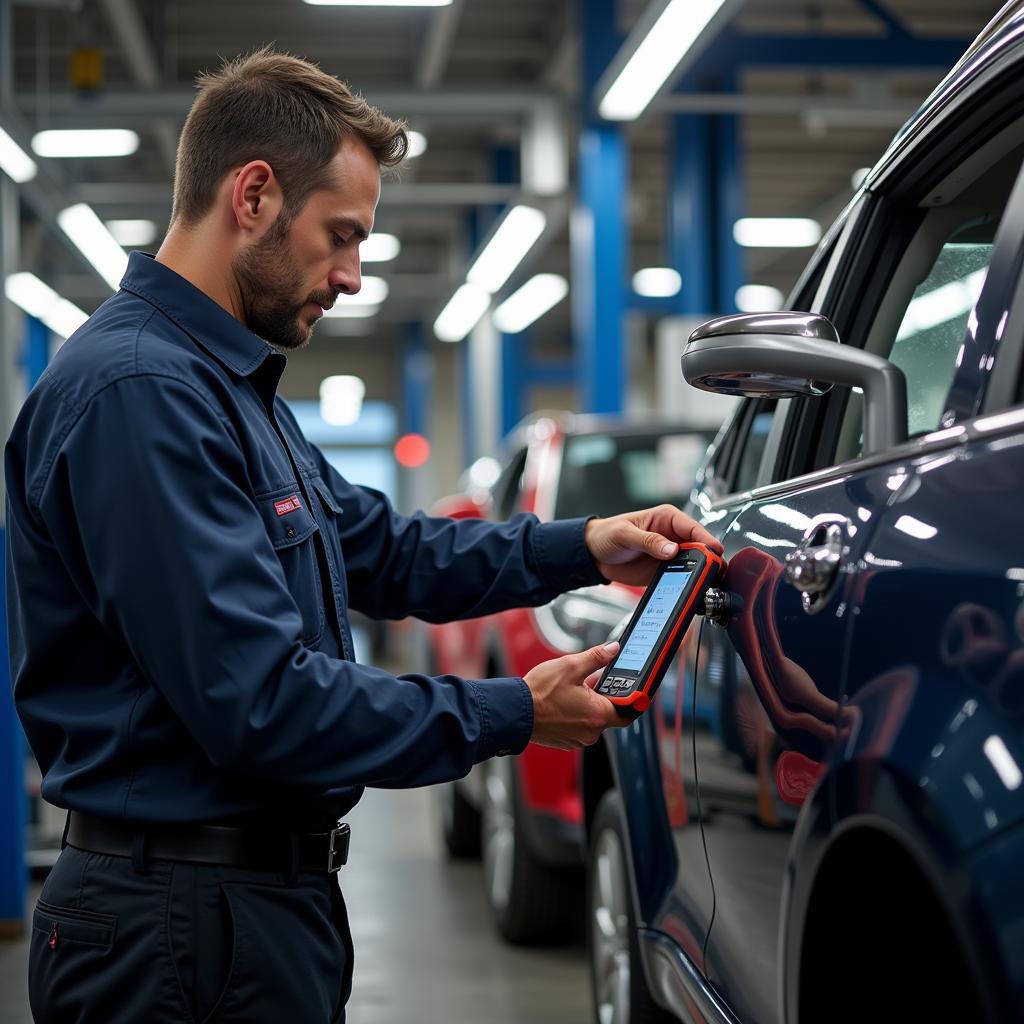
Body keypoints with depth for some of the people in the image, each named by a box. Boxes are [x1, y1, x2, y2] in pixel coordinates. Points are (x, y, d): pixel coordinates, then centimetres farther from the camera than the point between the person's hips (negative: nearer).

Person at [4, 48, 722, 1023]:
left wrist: (582, 547, 11)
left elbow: (384, 550, 22)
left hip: (268, 901, 10)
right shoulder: (138, 393, -21)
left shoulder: (233, 388, 15)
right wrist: (514, 714, -16)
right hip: (187, 924, -10)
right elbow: (259, 704, -26)